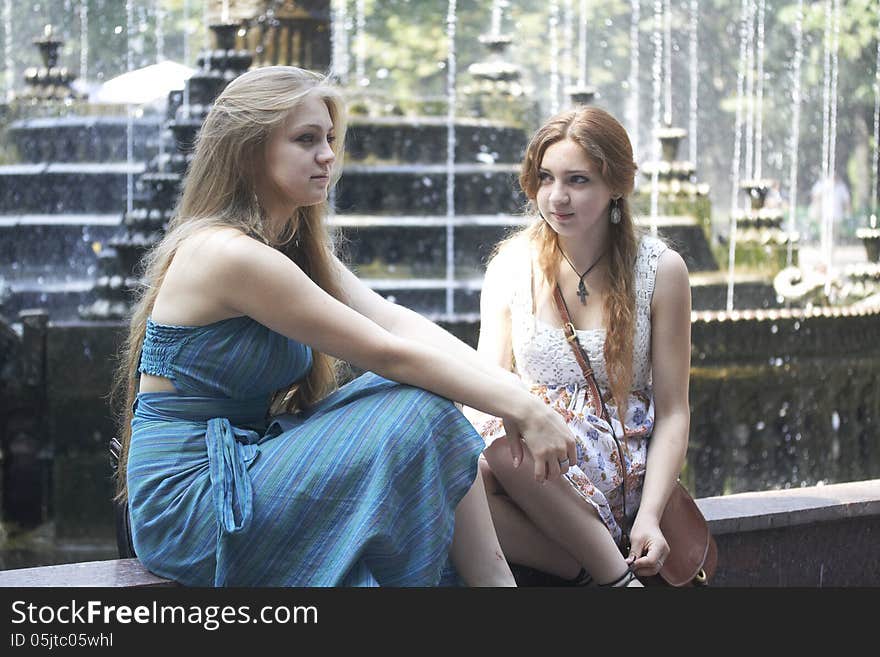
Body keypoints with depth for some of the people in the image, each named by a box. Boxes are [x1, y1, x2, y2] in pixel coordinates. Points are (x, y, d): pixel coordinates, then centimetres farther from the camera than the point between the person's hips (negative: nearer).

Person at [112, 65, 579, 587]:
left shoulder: (297, 247, 12)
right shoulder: (228, 254, -18)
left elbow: (397, 321, -1)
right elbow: (384, 352, -18)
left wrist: (516, 395, -14)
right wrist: (523, 410, -16)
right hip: (188, 504, -9)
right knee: (422, 412, -14)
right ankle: (491, 576, -6)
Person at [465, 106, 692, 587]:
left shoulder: (660, 270, 3)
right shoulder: (510, 267, 10)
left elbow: (672, 412, 2)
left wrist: (649, 516, -13)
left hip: (622, 468, -3)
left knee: (505, 435, -35)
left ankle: (612, 571, -24)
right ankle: (614, 574, -25)